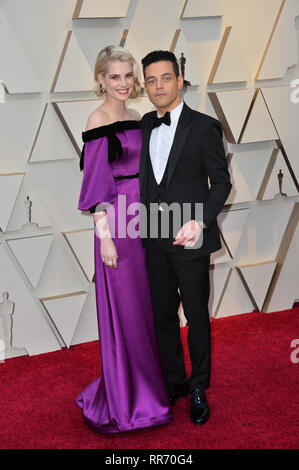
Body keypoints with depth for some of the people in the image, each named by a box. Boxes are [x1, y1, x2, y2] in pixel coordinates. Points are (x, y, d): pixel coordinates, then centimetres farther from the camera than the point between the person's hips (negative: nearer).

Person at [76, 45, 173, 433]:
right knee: (124, 310, 1)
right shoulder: (99, 121, -10)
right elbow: (95, 184, -13)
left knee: (148, 305, 15)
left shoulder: (137, 118, 11)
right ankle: (125, 403, 17)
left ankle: (150, 383, 33)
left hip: (145, 220, 7)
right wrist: (105, 235, -16)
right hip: (117, 225, -7)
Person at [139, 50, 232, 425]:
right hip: (154, 239, 5)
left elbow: (221, 182, -7)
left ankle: (199, 388, 25)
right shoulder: (145, 126, 8)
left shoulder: (204, 127, -8)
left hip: (189, 239, -5)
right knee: (163, 314, 14)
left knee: (197, 317, 6)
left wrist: (200, 222, -22)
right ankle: (173, 382, 32)